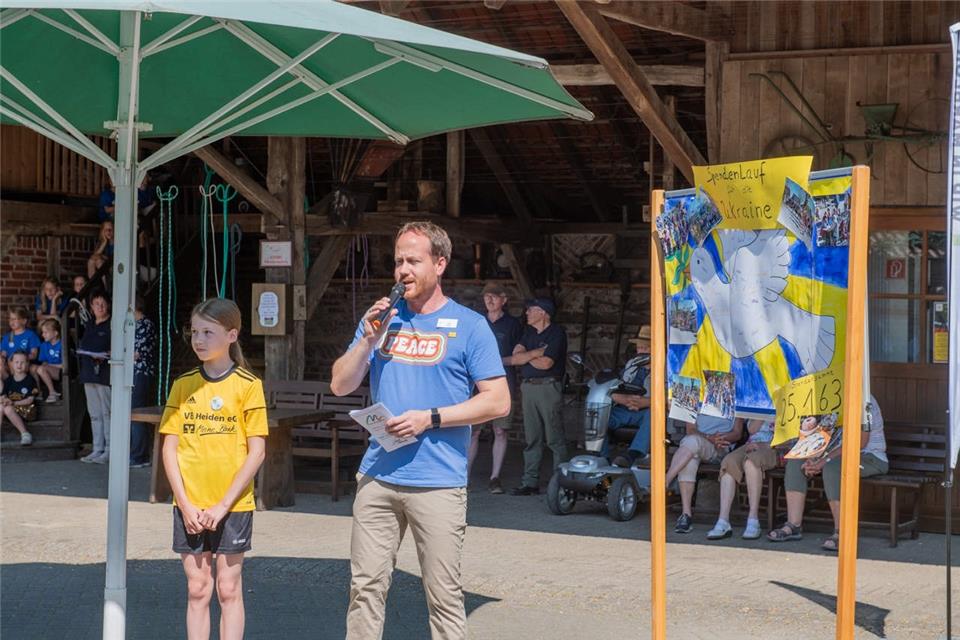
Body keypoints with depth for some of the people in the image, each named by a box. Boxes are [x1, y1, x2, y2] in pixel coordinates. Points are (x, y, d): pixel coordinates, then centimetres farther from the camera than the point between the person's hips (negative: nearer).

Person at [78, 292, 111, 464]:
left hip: (105, 374, -7)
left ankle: (109, 451, -4)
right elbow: (81, 347, 24)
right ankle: (97, 449, 14)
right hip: (89, 374, 7)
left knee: (107, 413, -7)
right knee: (94, 414, 10)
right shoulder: (89, 325, 18)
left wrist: (104, 356, -23)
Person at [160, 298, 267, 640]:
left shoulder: (247, 385, -4)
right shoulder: (183, 385, 5)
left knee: (228, 589, 3)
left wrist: (224, 505, -12)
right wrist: (185, 504, -6)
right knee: (197, 590, 7)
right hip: (189, 506, 3)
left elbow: (256, 451, -7)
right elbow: (169, 448, 4)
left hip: (232, 504, -3)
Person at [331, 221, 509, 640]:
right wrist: (368, 340, -7)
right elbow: (340, 385, 10)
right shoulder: (382, 318, 13)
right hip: (377, 476, 4)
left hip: (438, 483, -4)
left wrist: (430, 418, -14)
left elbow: (498, 401, -5)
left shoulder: (469, 326, -1)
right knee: (365, 586, 5)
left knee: (444, 595, -1)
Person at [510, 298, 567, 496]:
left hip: (548, 388, -7)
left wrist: (526, 357, 3)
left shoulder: (556, 333, -4)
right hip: (528, 387, 7)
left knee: (555, 438, -6)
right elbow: (515, 359, 6)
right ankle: (530, 482, 8)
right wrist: (537, 353, -7)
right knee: (531, 438, 6)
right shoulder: (529, 333, 18)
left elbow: (546, 363, -13)